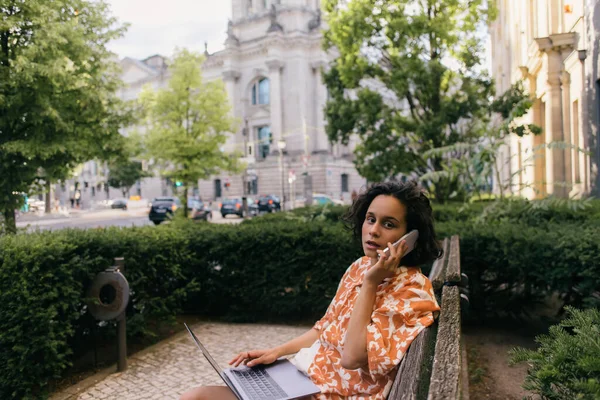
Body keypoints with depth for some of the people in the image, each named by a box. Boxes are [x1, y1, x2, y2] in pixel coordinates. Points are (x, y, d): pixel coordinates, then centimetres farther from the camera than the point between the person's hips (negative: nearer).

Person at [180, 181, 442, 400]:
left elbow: (353, 357, -25)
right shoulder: (361, 266, 5)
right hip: (305, 376, 7)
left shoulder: (413, 290, -17)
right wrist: (277, 351, 6)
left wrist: (370, 283, -23)